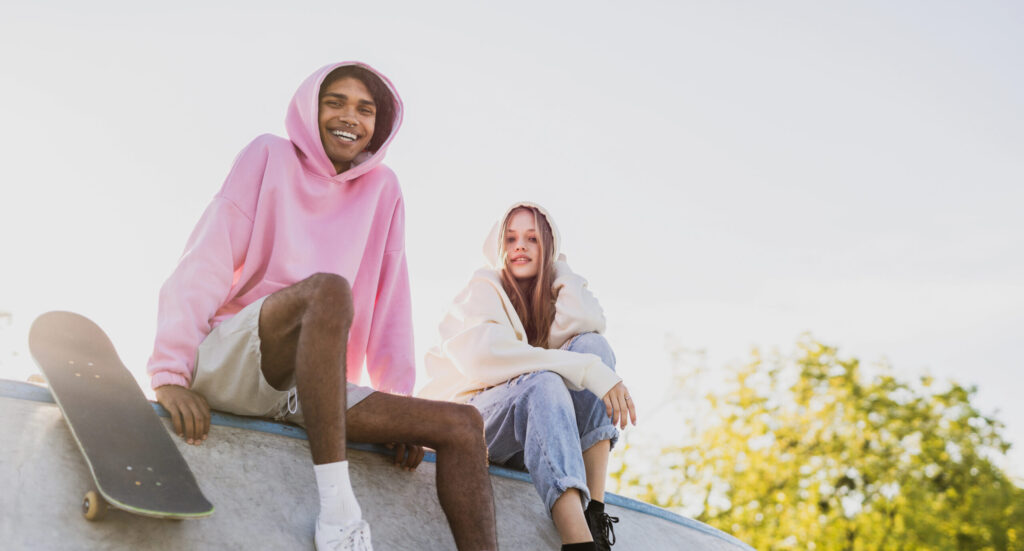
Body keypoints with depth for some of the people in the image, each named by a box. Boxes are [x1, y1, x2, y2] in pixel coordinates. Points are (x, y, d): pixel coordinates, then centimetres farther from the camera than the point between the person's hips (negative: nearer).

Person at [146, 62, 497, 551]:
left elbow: (390, 299, 12)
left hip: (312, 389, 5)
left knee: (462, 426, -12)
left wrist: (399, 403, 4)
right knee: (329, 289, -34)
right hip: (225, 362, -5)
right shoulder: (271, 156, 4)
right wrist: (171, 372, -16)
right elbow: (208, 259, -6)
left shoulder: (382, 188, 14)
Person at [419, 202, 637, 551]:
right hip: (466, 419, -5)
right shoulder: (483, 292, -3)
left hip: (533, 430, 5)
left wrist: (557, 269, 3)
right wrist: (585, 369, -33)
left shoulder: (550, 297, 16)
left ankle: (593, 509, -30)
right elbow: (485, 356, -27)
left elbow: (589, 323, -10)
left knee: (593, 345, -16)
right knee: (542, 382, -36)